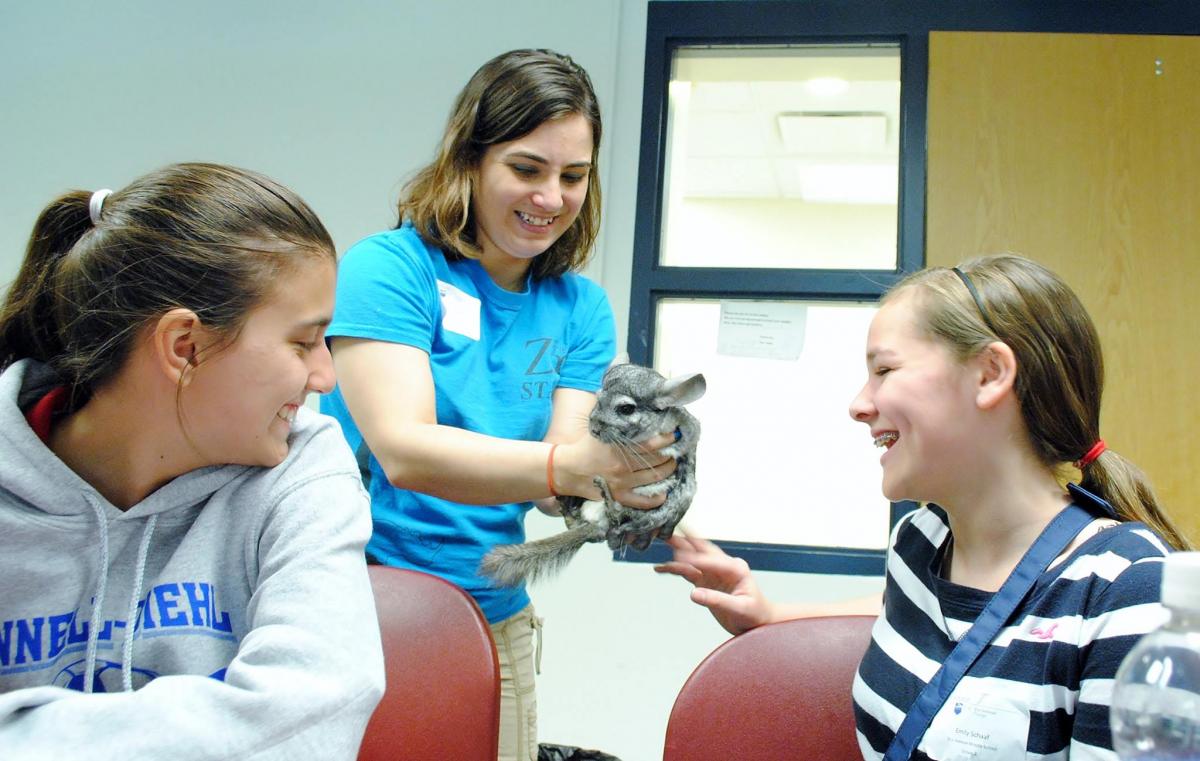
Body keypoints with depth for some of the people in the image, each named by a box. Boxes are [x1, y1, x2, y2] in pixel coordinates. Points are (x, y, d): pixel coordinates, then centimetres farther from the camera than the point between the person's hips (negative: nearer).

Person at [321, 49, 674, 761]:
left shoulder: (580, 307, 4)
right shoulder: (388, 268, -11)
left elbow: (556, 479, -6)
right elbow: (402, 451, -24)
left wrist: (623, 476, -29)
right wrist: (569, 465, -38)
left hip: (495, 618, 5)